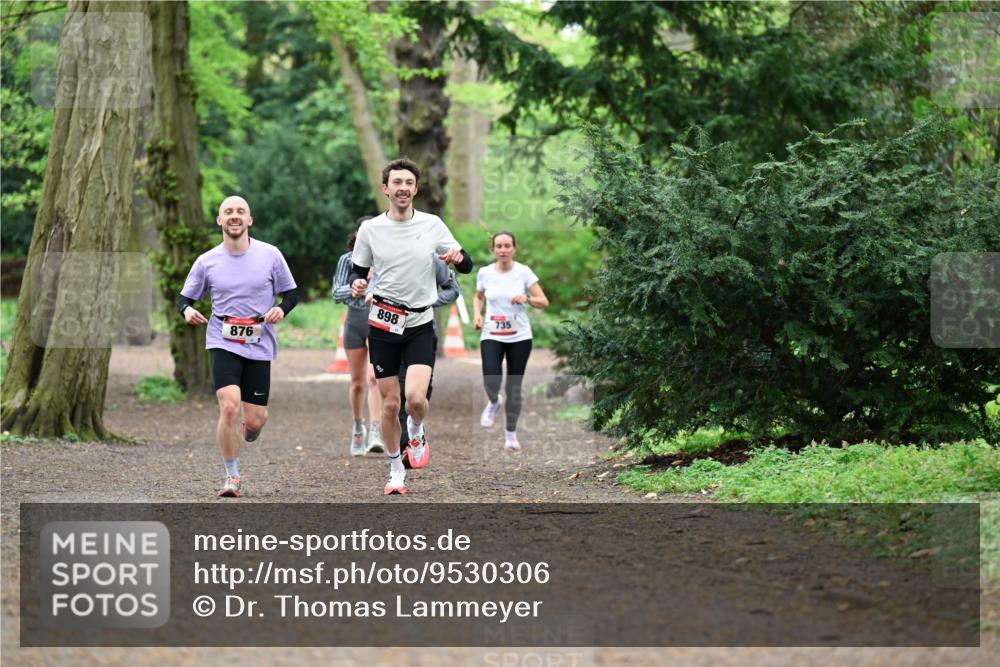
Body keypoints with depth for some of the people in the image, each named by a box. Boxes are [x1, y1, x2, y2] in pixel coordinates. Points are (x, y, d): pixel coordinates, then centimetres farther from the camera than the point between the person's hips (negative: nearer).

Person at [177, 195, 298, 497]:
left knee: (254, 421, 0)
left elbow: (291, 293, 9)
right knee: (229, 406, -20)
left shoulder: (270, 255, 0)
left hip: (259, 346, 1)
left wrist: (281, 309, -13)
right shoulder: (206, 262, 1)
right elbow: (185, 297, 10)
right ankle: (231, 477, -4)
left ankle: (250, 429, 42)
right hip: (223, 344, -1)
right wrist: (187, 310, -13)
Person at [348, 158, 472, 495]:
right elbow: (358, 270, 11)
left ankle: (416, 431, 16)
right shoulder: (370, 229, 0)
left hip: (420, 326, -1)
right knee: (390, 404, 3)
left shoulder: (432, 225, -1)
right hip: (383, 327, 1)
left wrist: (458, 257, -19)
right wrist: (357, 284, -12)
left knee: (416, 397, -18)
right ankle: (396, 470, 21)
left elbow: (466, 265, 5)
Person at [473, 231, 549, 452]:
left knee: (514, 388, 5)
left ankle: (511, 433, 22)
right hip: (491, 336, 0)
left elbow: (544, 301, -4)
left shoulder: (524, 272, -6)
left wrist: (527, 298, -24)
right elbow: (478, 297, 19)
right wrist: (477, 314, 0)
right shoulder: (484, 273, 0)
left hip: (519, 337, 0)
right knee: (491, 381, -21)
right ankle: (493, 402, 16)